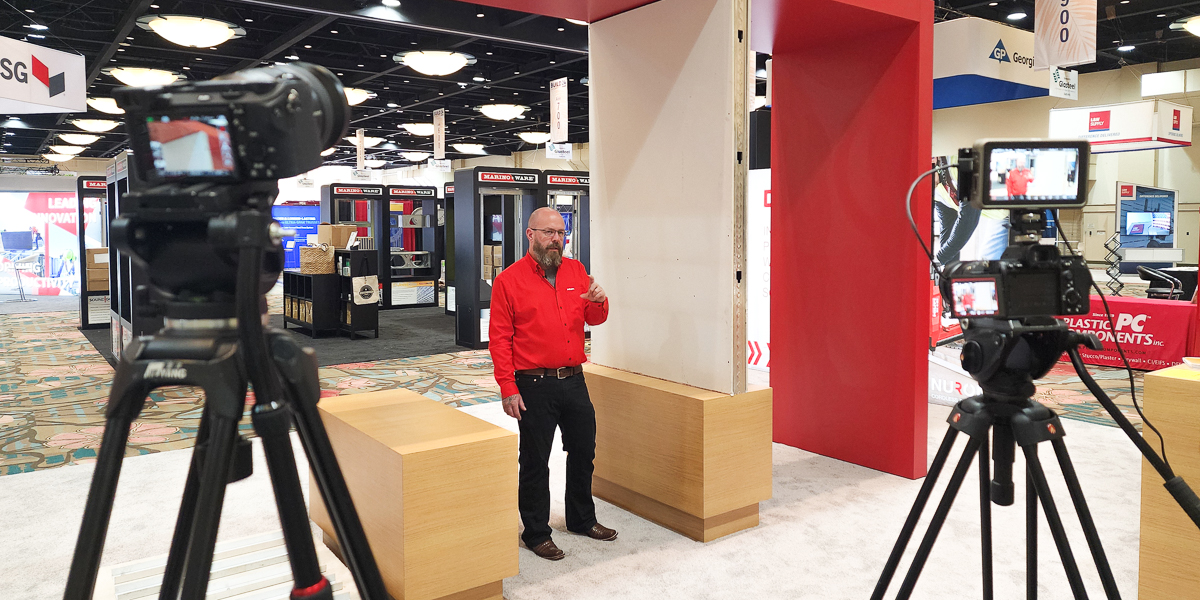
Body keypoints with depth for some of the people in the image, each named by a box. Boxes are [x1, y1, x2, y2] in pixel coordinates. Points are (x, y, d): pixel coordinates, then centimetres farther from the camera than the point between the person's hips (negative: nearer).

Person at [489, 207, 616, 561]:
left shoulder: (576, 272, 8)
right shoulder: (509, 280, -6)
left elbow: (594, 320, 10)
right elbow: (499, 338, -8)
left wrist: (599, 301, -14)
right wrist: (508, 389, -14)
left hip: (574, 381, 6)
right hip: (535, 386, -5)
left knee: (583, 452, 17)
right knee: (535, 462, 5)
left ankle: (582, 519, 37)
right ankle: (536, 534, 21)